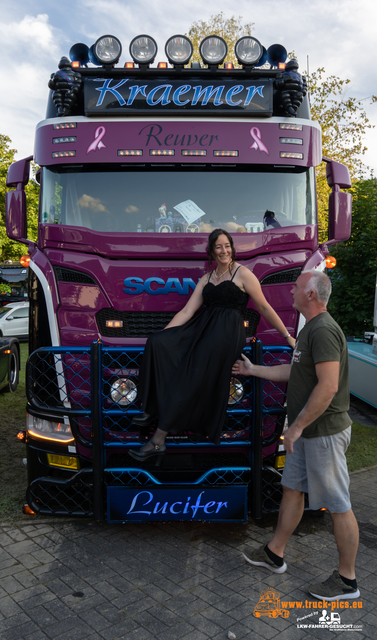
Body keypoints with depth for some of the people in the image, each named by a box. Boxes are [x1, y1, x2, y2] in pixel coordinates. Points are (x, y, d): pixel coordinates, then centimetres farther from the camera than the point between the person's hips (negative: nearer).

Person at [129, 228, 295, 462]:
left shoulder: (243, 274, 2)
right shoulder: (206, 279, 19)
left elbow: (265, 308, 5)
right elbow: (187, 311, 13)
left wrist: (288, 336, 5)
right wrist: (163, 333, 3)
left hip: (227, 332, -6)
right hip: (203, 326, 6)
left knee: (192, 380, -17)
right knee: (157, 343, -16)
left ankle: (158, 440, -14)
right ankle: (153, 409, -12)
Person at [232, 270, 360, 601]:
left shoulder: (324, 331, -22)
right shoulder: (310, 329, 12)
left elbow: (328, 386, -28)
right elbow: (295, 371, 21)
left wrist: (297, 426, -22)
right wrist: (253, 369, 27)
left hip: (324, 432, -11)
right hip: (307, 432, 11)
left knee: (338, 505, 3)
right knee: (292, 490, 19)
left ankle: (347, 580, 20)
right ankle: (274, 554, 34)